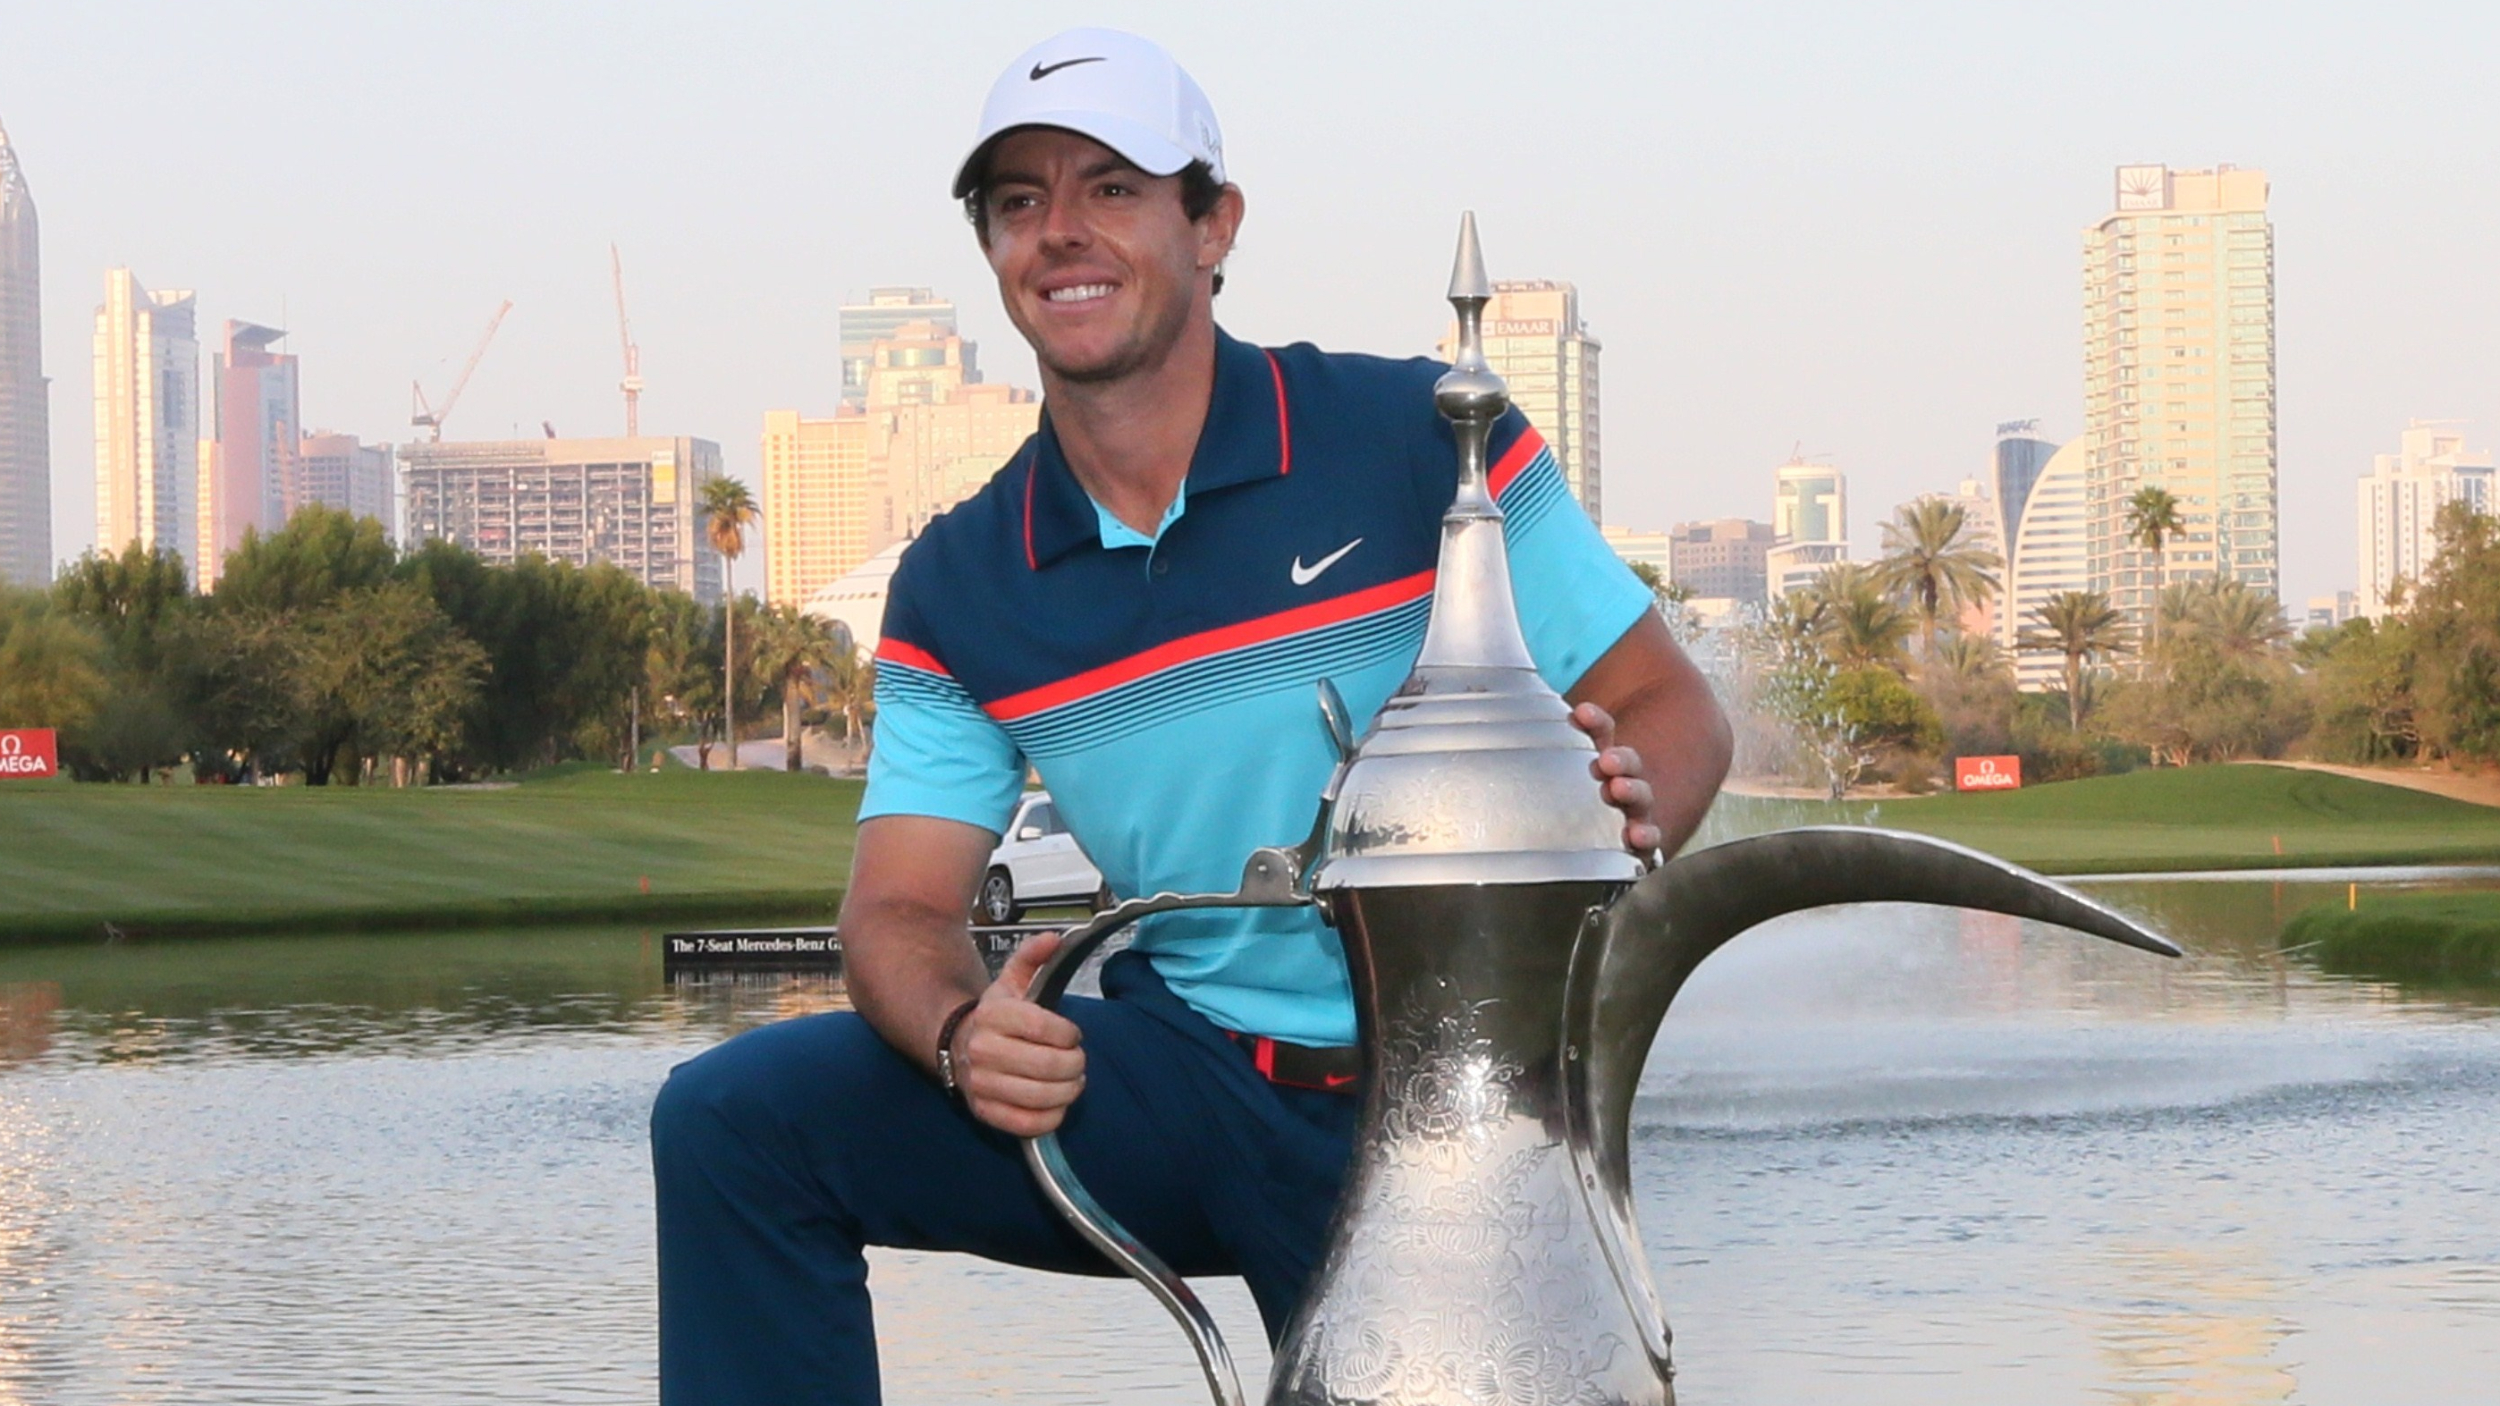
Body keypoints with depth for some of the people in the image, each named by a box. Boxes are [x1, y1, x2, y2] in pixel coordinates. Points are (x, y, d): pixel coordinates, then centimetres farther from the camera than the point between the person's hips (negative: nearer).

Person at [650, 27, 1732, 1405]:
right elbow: (899, 907, 1)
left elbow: (1670, 708, 0)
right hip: (1184, 1074, 3)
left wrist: (1623, 812, -25)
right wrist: (964, 1031, -23)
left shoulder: (1424, 441, -5)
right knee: (736, 1121, -12)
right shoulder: (956, 588, 6)